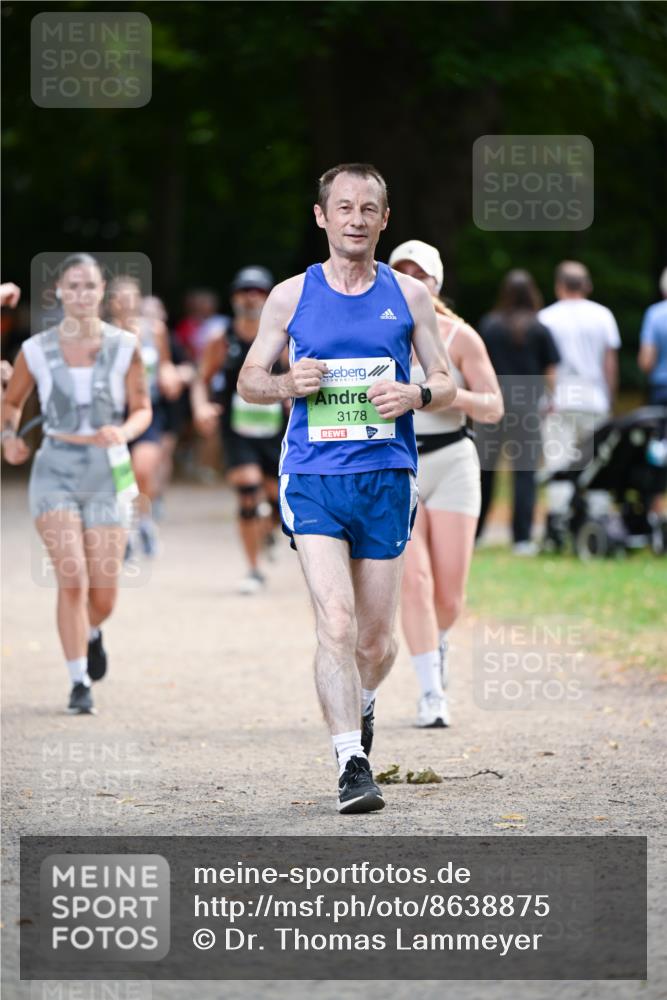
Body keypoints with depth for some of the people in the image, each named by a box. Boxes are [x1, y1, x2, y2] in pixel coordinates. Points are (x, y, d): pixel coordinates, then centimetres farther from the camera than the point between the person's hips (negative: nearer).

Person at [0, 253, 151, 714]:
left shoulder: (124, 347, -2)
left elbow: (142, 409, 4)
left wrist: (123, 432, -17)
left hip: (108, 473, 1)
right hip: (56, 472, -1)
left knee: (104, 597, 3)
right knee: (72, 579, -17)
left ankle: (91, 633, 40)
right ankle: (79, 682, -6)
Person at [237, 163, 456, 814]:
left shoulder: (409, 295, 7)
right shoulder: (291, 296, 5)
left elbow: (447, 385, 12)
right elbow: (249, 380, 12)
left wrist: (416, 395, -11)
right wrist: (288, 384, -10)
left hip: (386, 478, 2)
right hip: (313, 479, -2)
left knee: (376, 640, 8)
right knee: (335, 622, -18)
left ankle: (359, 706, 41)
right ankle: (352, 766, -18)